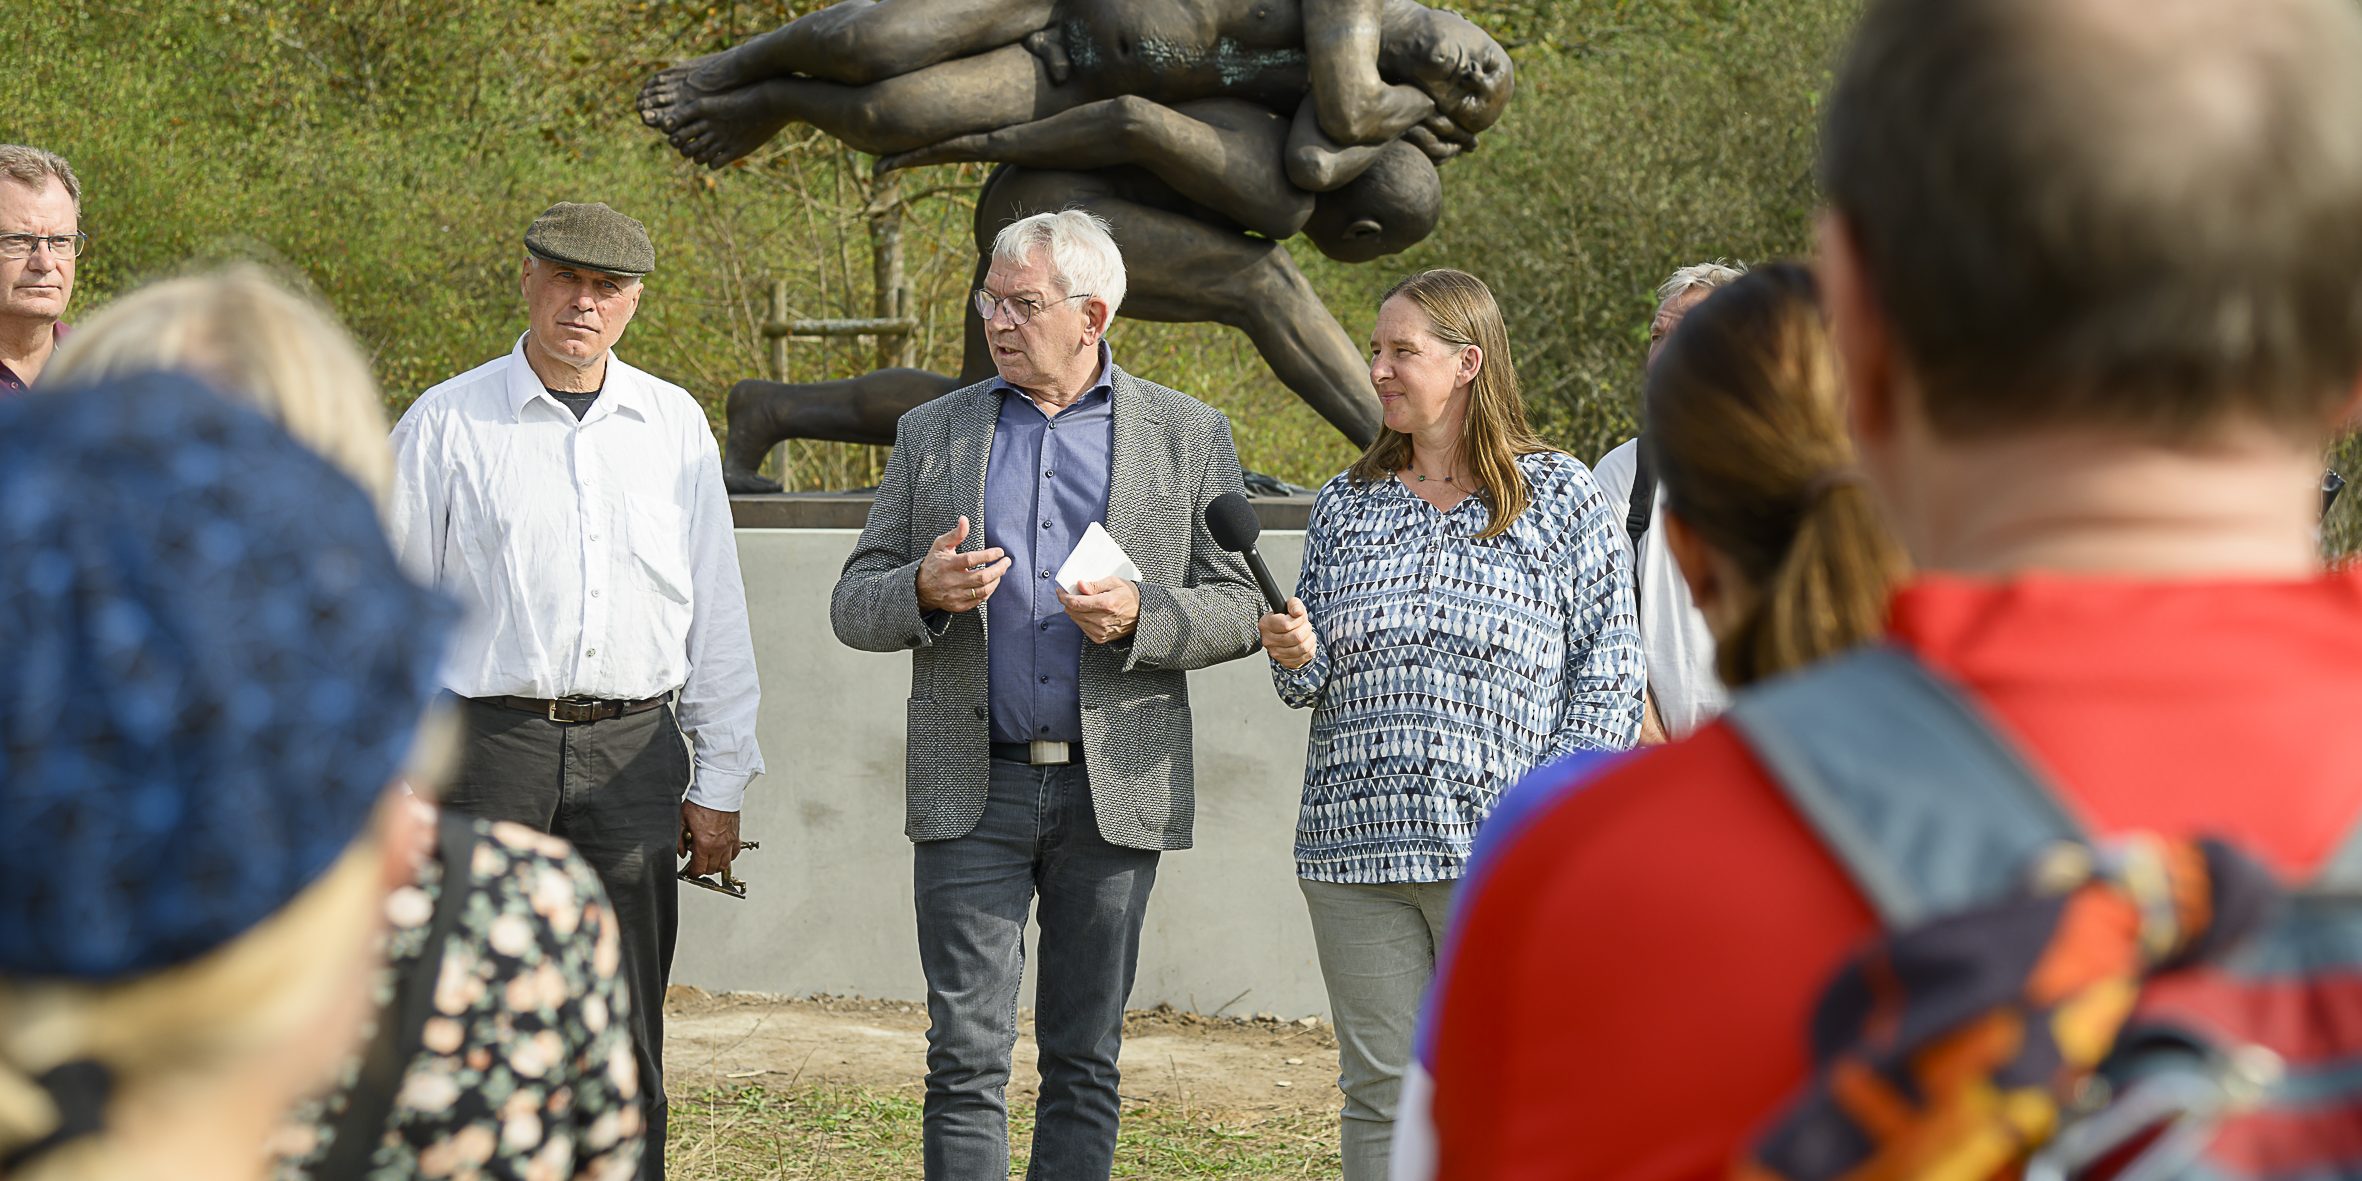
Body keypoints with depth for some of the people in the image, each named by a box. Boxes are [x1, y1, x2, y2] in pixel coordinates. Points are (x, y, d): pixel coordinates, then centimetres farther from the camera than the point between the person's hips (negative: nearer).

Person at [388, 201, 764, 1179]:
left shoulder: (676, 425, 11)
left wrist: (719, 784, 9)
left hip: (633, 749, 2)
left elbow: (716, 613, 13)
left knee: (625, 1037, 4)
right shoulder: (448, 423, 3)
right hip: (489, 741, -2)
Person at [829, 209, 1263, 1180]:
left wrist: (1140, 616, -14)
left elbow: (1238, 610, 5)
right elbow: (853, 607, 10)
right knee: (965, 1056, -4)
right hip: (973, 790, 0)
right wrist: (924, 590, -13)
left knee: (1084, 1061, 6)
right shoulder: (932, 434, 10)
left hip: (1115, 793, 0)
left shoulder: (1188, 436, 6)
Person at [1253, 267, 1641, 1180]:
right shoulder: (1344, 505, 15)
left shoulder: (1558, 495, 4)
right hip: (1355, 842, 4)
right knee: (1379, 1091, 5)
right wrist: (1297, 658, -6)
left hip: (1502, 850, -4)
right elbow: (1313, 683, 18)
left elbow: (1607, 669, 1)